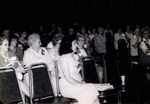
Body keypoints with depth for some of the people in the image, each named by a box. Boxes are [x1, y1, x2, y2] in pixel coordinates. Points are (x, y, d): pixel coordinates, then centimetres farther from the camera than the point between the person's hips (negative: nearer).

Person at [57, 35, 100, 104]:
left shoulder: (75, 56, 13)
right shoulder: (63, 59, -13)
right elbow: (67, 78, -17)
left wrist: (83, 82, -1)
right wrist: (82, 85, -18)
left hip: (77, 84, 8)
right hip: (67, 87, -7)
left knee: (93, 87, -17)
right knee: (91, 88, -23)